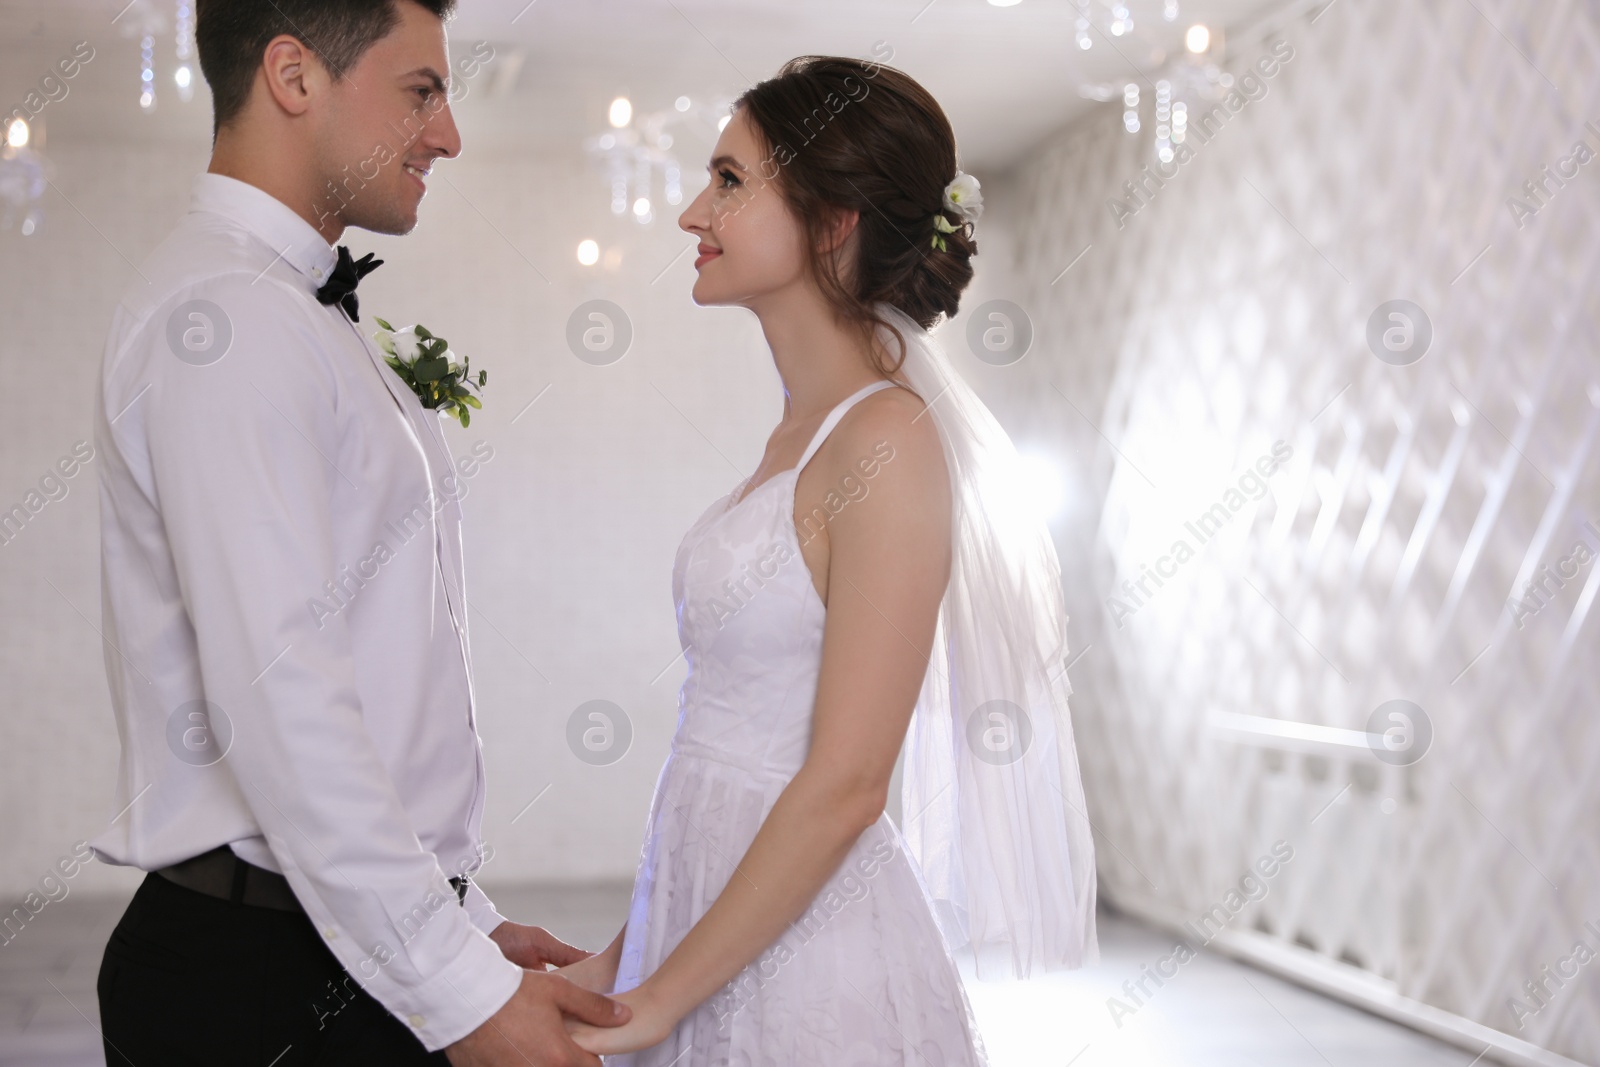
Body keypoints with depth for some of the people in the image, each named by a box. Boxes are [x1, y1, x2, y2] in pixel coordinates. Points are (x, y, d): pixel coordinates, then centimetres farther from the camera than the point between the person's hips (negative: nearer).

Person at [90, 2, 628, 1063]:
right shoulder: (223, 316, -15)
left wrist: (468, 923, 14)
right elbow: (276, 697, -23)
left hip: (376, 949, 9)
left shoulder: (309, 321, 16)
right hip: (266, 977, -9)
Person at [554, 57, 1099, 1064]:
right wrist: (624, 958, 11)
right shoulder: (798, 435, 8)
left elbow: (843, 784, -20)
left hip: (806, 945, -8)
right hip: (711, 908, 8)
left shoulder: (890, 441, -17)